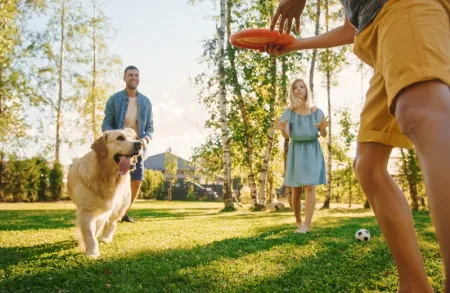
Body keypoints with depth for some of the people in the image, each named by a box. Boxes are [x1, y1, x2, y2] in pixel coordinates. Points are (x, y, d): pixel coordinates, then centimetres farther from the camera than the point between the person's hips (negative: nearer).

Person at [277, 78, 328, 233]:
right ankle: (298, 221, 24)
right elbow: (286, 135, -10)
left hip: (312, 150, 0)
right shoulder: (289, 112, -1)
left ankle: (307, 225, -15)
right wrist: (283, 129, -35)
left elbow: (324, 134, -3)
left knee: (310, 187, -12)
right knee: (296, 190, 4)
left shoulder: (315, 111, 0)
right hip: (296, 151, 1)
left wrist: (323, 128, -27)